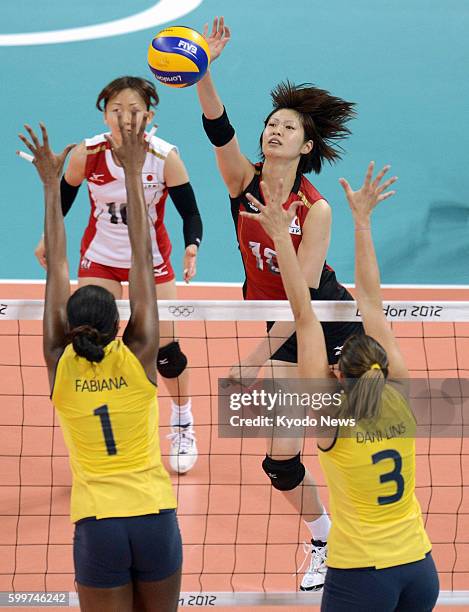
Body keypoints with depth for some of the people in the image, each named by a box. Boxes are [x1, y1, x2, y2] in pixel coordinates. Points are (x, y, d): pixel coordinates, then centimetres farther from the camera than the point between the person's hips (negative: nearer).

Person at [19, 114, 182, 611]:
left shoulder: (60, 365, -2)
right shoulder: (138, 359, -4)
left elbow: (56, 268, 3)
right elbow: (142, 258, -2)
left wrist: (51, 184, 9)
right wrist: (133, 172, 2)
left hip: (98, 524, 0)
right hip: (155, 516, 0)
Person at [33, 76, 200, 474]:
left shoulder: (165, 157, -22)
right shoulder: (86, 154, -18)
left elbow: (190, 213, -19)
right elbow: (63, 194, 1)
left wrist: (192, 246, -37)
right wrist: (48, 238, -6)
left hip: (151, 259, -1)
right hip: (99, 258, 1)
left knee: (165, 348, 0)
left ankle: (183, 425, 26)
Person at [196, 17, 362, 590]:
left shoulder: (315, 209, -19)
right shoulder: (243, 180, -9)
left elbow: (304, 293, -22)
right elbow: (218, 129, -28)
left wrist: (259, 353, -27)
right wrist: (204, 68, -44)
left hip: (330, 322, -3)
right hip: (280, 327, 3)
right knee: (281, 456, -4)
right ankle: (323, 546, 18)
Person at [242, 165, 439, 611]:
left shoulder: (331, 415, -11)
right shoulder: (400, 400, -2)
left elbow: (304, 315, -10)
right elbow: (371, 303, 4)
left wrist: (281, 237, -8)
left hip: (359, 574, -5)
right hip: (419, 569, 5)